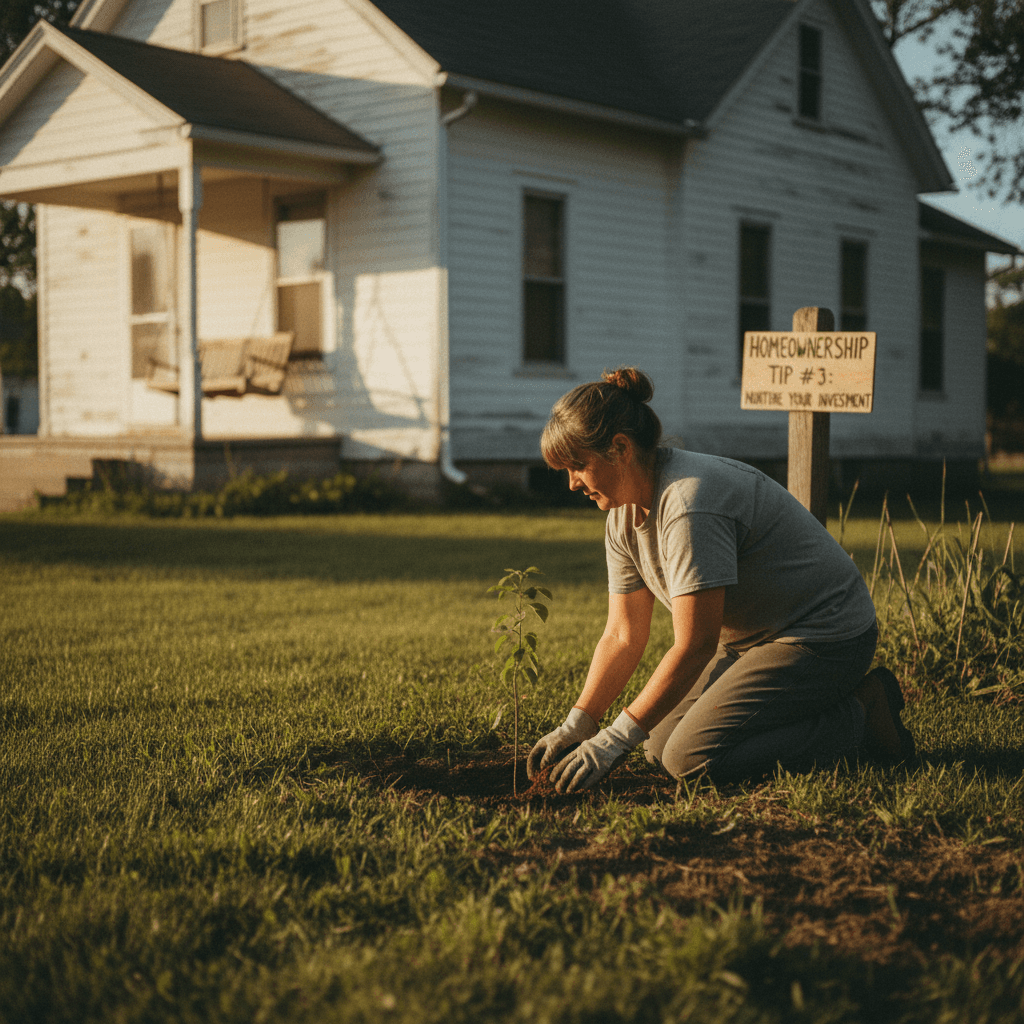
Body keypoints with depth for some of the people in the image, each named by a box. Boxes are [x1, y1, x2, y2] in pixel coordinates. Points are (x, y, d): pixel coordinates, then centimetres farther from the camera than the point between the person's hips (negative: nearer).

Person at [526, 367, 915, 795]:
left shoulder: (690, 506, -29)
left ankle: (859, 722, -4)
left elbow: (693, 647, -30)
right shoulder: (624, 515, 1)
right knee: (660, 744, 4)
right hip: (751, 640, 10)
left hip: (826, 639, -10)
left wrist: (613, 741, -28)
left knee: (691, 758, -18)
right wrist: (575, 726, -7)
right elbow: (623, 636, 4)